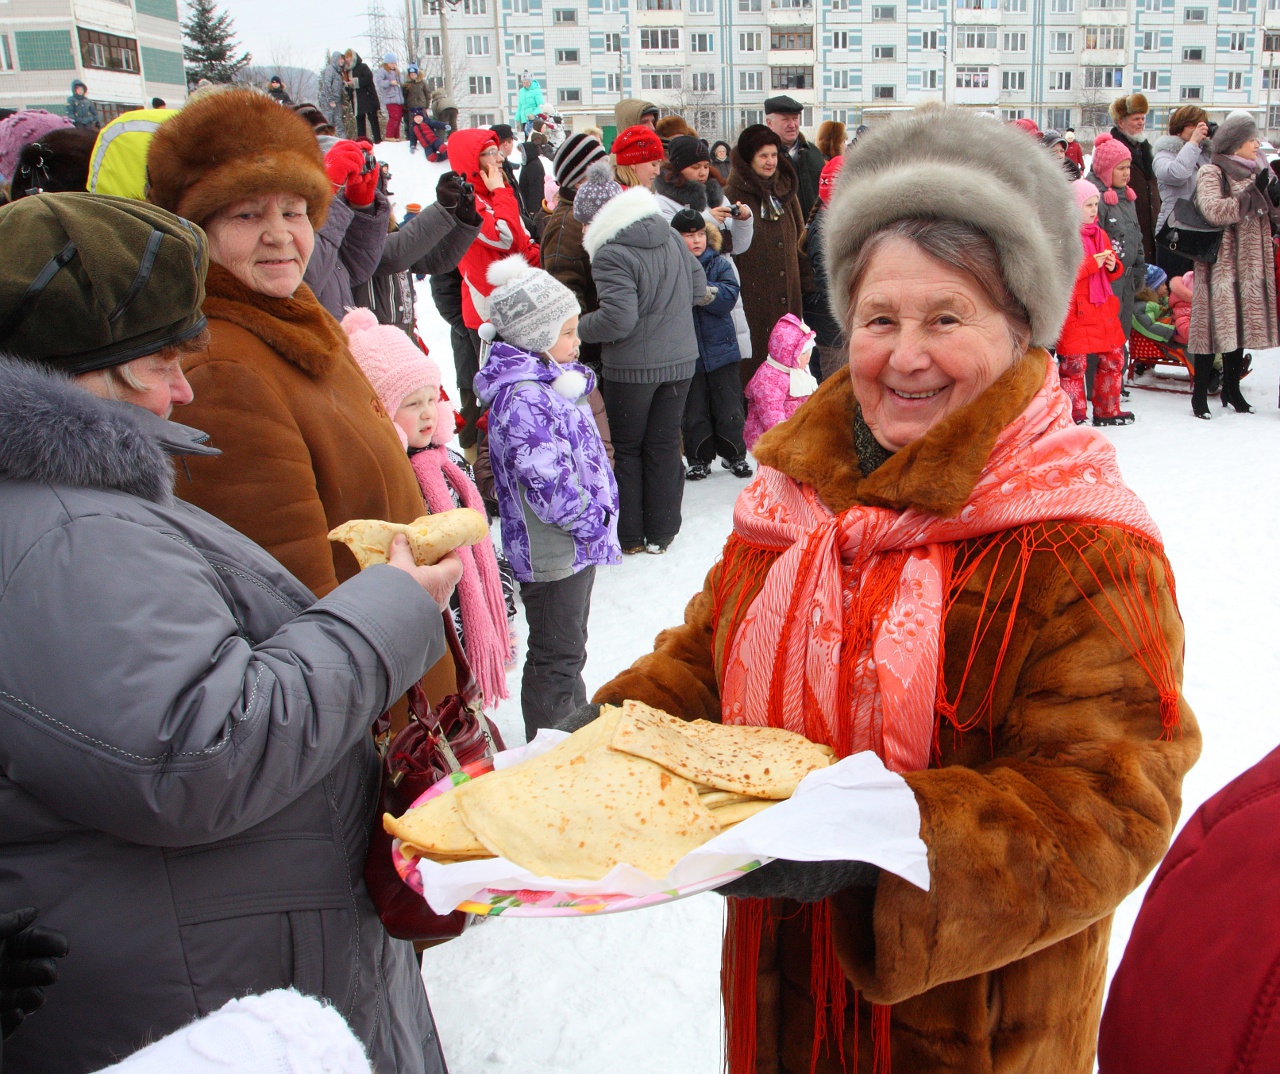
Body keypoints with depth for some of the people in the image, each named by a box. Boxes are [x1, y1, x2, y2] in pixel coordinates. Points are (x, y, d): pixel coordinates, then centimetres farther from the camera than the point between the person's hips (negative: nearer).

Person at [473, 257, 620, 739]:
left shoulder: (547, 381, 8)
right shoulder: (522, 398, -24)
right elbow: (548, 482, -28)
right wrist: (593, 519, -16)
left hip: (575, 542, 10)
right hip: (553, 550, -10)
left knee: (569, 646, 25)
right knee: (556, 656, 4)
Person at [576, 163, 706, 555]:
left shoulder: (611, 254, -19)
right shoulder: (670, 236, 2)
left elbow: (618, 317, -25)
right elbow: (698, 289, 10)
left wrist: (578, 328, -10)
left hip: (632, 367, -6)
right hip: (681, 360, 6)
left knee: (626, 447, 10)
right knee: (665, 443, 14)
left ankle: (629, 536, 17)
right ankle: (661, 533, 21)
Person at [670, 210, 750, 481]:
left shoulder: (720, 264, 0)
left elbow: (728, 297, -15)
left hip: (721, 349, 1)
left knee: (729, 409, 9)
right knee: (693, 412, 9)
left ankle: (734, 455, 25)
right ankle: (699, 459, 23)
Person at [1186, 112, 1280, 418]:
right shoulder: (1211, 173, -7)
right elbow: (1215, 212, -23)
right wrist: (1253, 192, -20)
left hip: (1252, 263, 7)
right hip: (1221, 263, -7)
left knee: (1242, 323, 10)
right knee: (1215, 325, -8)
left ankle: (1232, 388, 21)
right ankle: (1200, 392, 0)